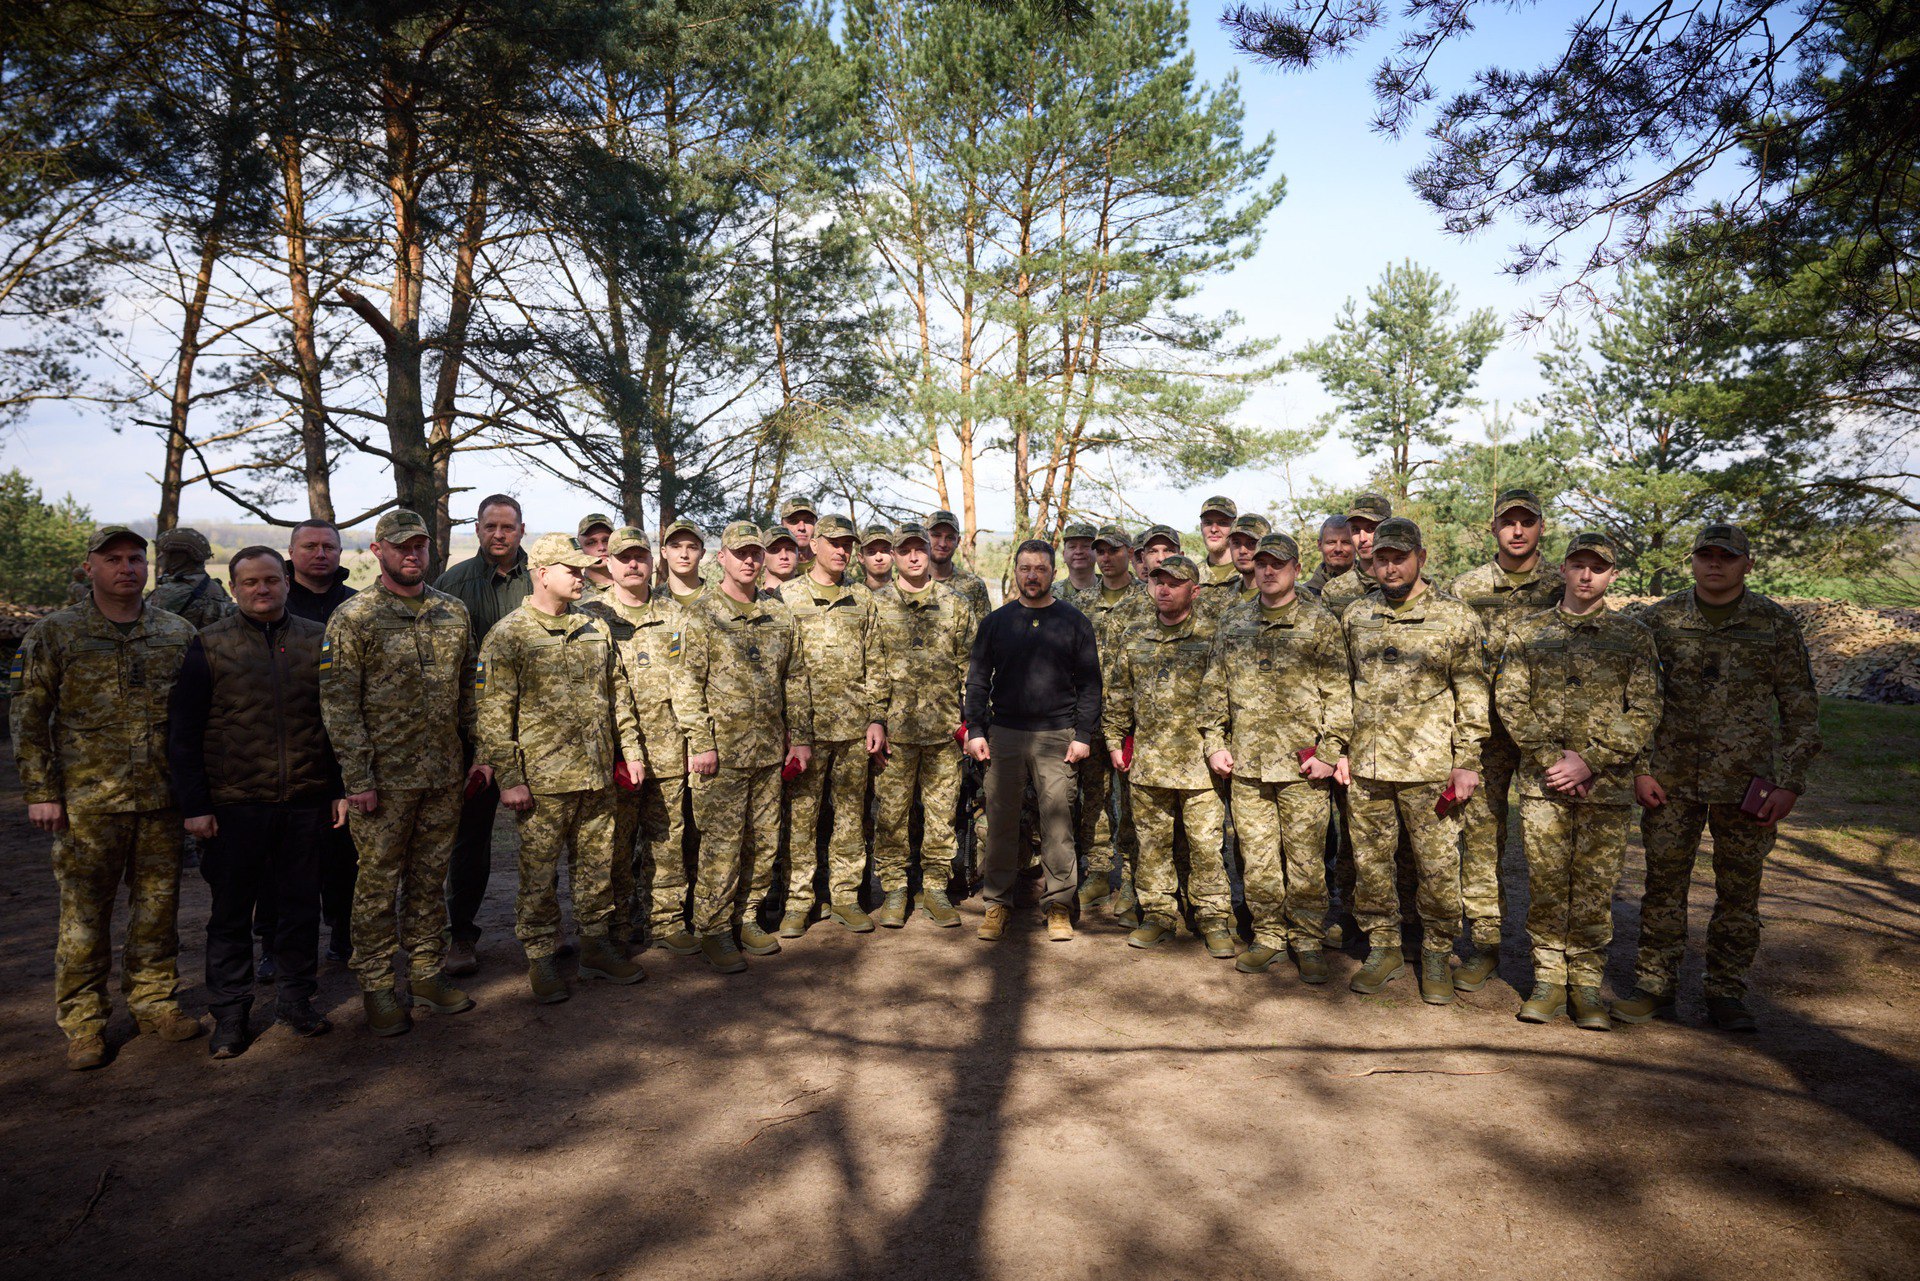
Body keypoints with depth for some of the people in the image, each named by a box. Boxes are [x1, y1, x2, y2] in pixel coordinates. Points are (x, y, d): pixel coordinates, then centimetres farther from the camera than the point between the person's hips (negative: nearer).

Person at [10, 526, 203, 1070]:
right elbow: (28, 718, 1)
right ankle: (83, 1022, 17)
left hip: (162, 800, 2)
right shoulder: (54, 633, 1)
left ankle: (155, 1000, 25)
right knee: (84, 913, 4)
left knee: (158, 906, 10)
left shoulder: (178, 633, 7)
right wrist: (41, 791, -5)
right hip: (87, 801, -2)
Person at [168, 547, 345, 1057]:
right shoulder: (210, 646, 1)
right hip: (234, 804, -1)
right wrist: (194, 804, -5)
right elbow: (183, 732, 0)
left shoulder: (317, 640, 6)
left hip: (305, 803, 1)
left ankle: (296, 997, 26)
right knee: (231, 910, 9)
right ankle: (230, 1013, 22)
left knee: (300, 904, 11)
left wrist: (340, 789, 4)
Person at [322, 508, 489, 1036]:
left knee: (430, 878, 14)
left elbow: (469, 689, 14)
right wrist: (358, 779, -13)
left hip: (445, 775, 4)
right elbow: (338, 705, -10)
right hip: (384, 777, -4)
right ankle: (377, 988, 19)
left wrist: (480, 751, 9)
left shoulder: (453, 612, 8)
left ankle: (427, 975, 27)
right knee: (380, 882, 6)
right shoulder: (353, 618, -7)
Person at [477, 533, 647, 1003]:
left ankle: (597, 946, 28)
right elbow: (492, 713, -9)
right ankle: (541, 960, 20)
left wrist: (630, 749, 12)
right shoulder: (507, 636, -7)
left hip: (598, 776, 5)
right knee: (540, 875, 6)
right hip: (543, 781, -5)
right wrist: (508, 779, -12)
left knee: (598, 866, 14)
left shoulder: (595, 629, 10)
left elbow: (617, 694, 17)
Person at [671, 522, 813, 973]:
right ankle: (713, 931, 12)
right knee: (721, 845, -1)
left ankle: (747, 917, 27)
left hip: (770, 751, 5)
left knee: (764, 842, 11)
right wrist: (700, 743, -14)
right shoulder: (703, 615, -4)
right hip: (722, 751, -5)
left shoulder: (780, 615, 11)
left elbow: (796, 679, 15)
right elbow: (687, 684, -8)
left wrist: (800, 737, 11)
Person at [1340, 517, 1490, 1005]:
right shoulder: (1356, 616, 9)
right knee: (1369, 861, 10)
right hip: (1365, 764, 4)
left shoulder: (1454, 617, -2)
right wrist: (1338, 749, 10)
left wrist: (1467, 761, -7)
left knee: (1439, 866, 4)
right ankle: (1384, 949, 25)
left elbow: (1472, 694, -2)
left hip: (1428, 766, -3)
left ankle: (1437, 955, 22)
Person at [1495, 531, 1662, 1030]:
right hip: (1542, 782, 1)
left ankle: (1586, 983, 19)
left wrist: (1589, 762, -12)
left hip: (1607, 783, 0)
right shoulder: (1525, 632, 8)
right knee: (1545, 884, 4)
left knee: (1595, 888, 5)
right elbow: (1510, 702, 1)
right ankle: (1548, 979, 17)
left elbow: (1645, 712, -1)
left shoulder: (1634, 637, 6)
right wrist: (1551, 758, -10)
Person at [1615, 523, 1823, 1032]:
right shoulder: (1659, 620, 3)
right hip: (1670, 781, 1)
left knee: (1739, 893, 8)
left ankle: (1727, 994, 22)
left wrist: (1789, 783, -4)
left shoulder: (1776, 625, 2)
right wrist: (1637, 769, -1)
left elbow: (1801, 710, 4)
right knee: (1663, 885, 5)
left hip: (1745, 783, 0)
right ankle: (1655, 986, 17)